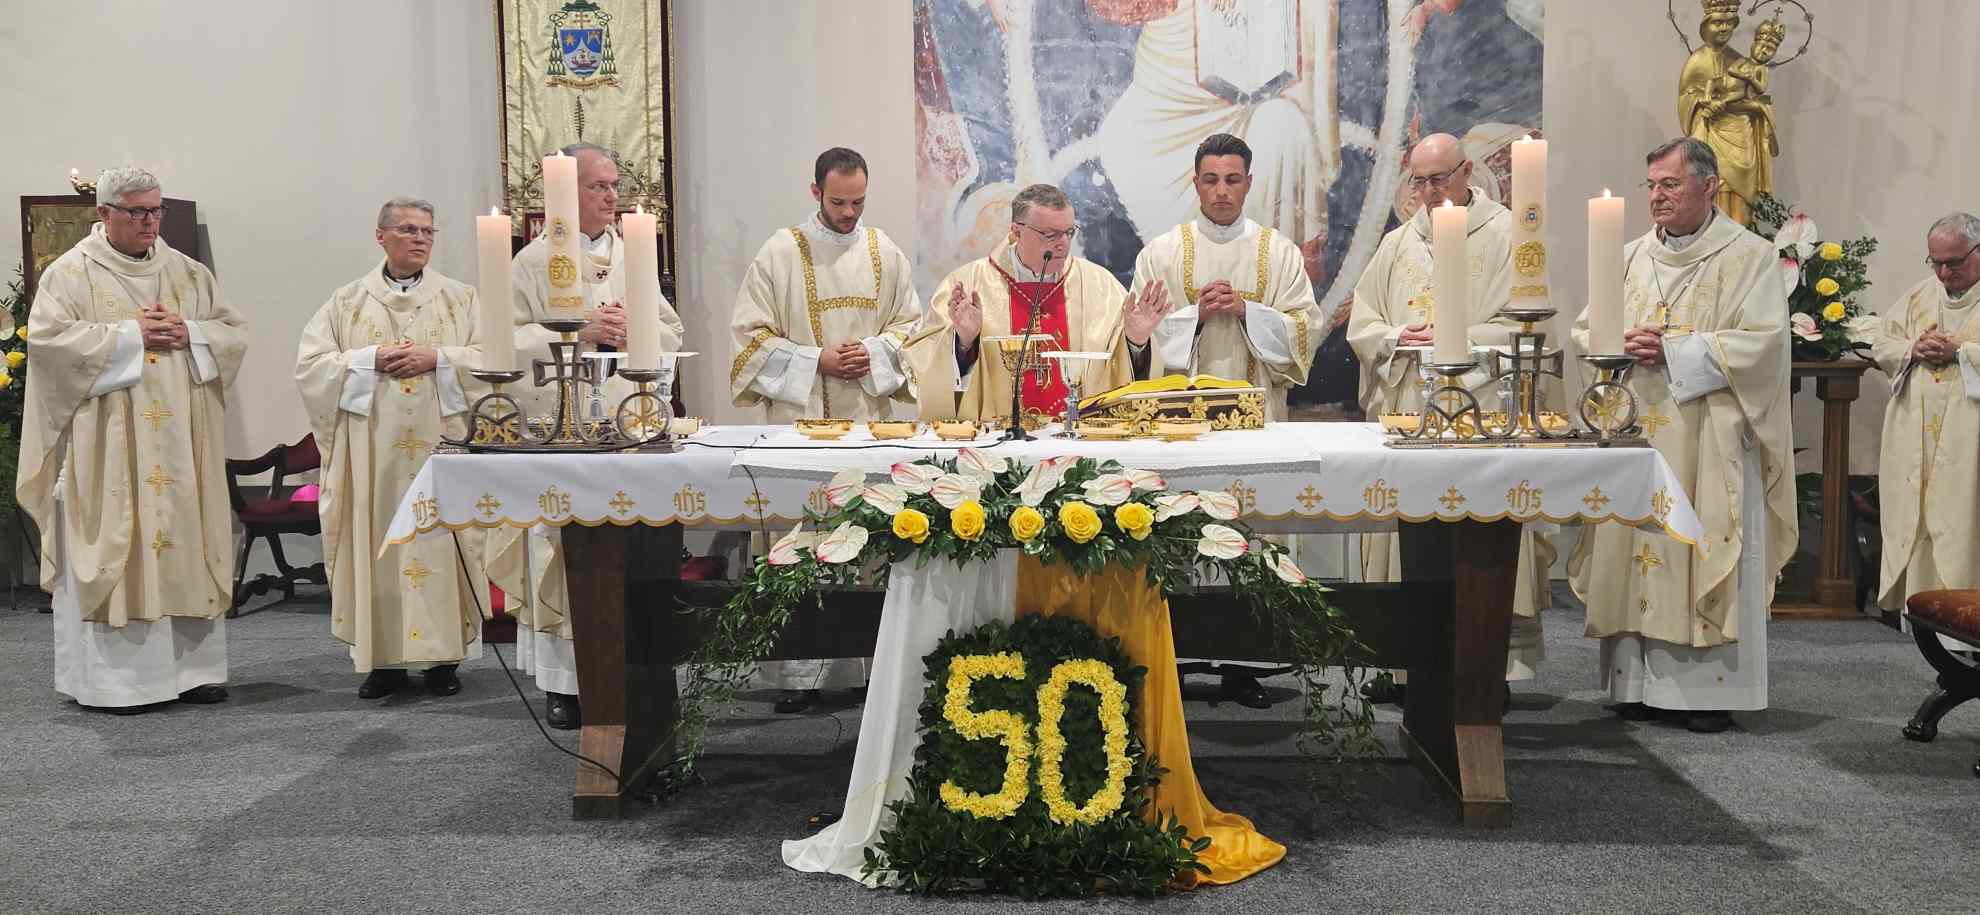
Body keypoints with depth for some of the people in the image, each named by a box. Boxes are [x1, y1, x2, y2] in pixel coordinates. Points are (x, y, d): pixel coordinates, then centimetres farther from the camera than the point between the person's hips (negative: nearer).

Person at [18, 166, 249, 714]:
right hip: (108, 447, -4)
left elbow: (235, 332, 10)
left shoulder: (189, 272, 13)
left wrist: (188, 334, -9)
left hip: (182, 447, 4)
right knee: (113, 549, -4)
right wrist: (130, 334, -15)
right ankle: (112, 678, 2)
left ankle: (191, 667, 12)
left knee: (186, 545, 5)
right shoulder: (72, 273, 0)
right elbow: (47, 338, -12)